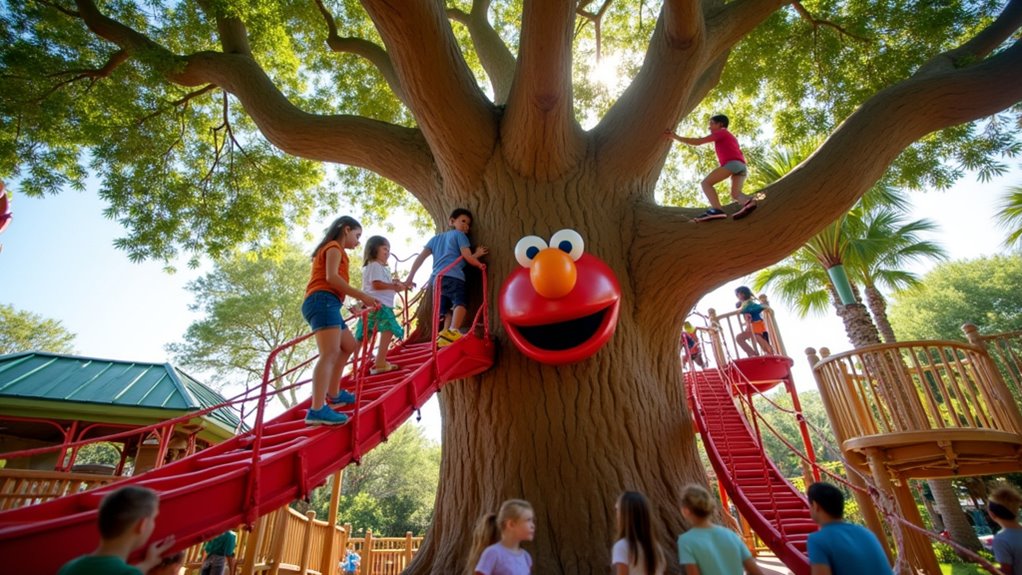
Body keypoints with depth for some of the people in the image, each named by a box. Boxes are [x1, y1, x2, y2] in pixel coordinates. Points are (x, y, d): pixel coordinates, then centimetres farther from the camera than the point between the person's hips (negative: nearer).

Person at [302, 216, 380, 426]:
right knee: (330, 353, -23)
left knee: (348, 345, 22)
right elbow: (331, 277, -13)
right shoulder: (334, 247, 4)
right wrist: (362, 296, -16)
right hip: (323, 301, -10)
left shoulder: (330, 249, 32)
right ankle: (317, 410, -35)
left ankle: (333, 394, 24)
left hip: (322, 303, 10)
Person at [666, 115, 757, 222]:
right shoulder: (732, 137, 39)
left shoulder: (720, 132, 12)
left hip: (733, 163, -8)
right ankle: (749, 201, -39)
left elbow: (698, 142, 3)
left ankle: (717, 209, -33)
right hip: (742, 165, 8)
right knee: (735, 194, -3)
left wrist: (676, 137, 4)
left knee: (706, 183, -10)